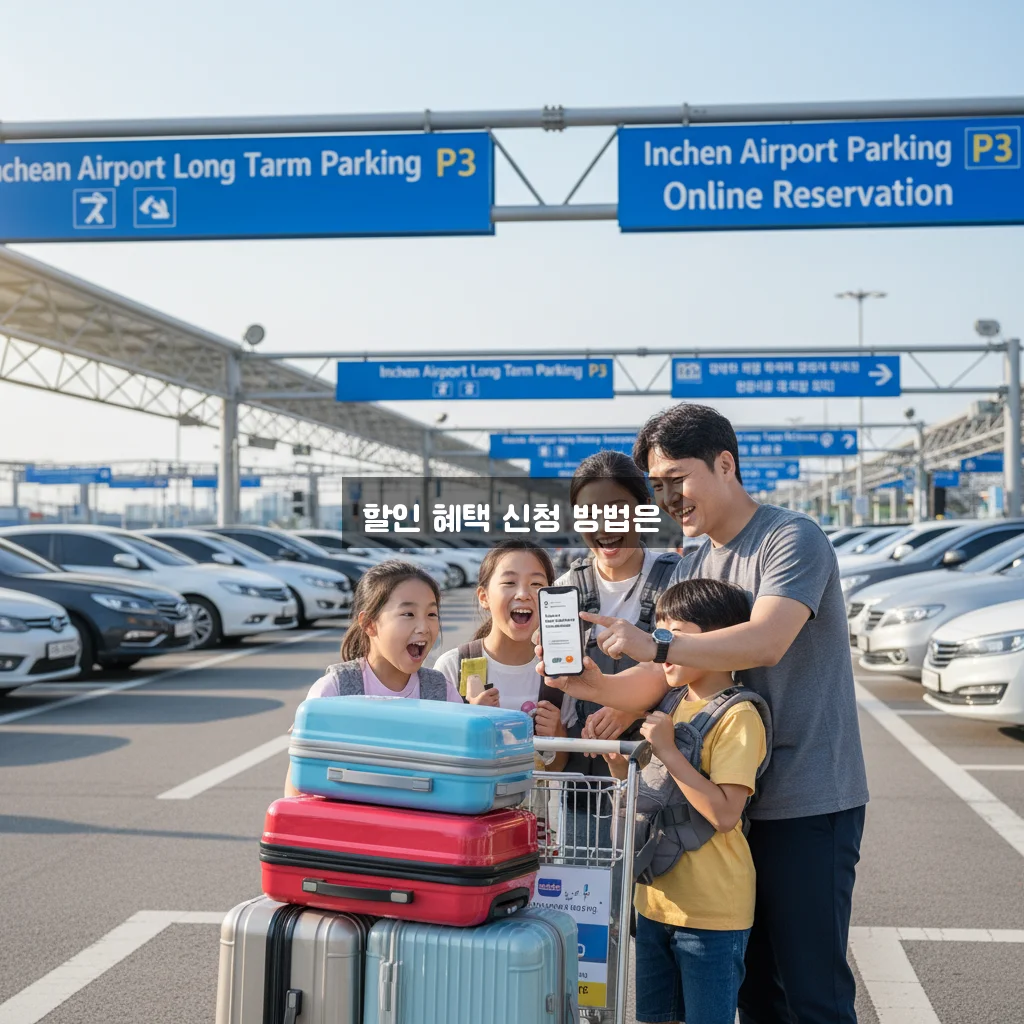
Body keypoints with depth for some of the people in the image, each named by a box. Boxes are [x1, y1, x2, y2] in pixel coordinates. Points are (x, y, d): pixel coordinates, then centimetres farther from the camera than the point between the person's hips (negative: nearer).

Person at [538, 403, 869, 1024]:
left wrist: (655, 644, -36)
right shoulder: (695, 569, 13)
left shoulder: (793, 540, -10)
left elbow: (766, 641, -27)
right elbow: (660, 682, 7)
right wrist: (589, 683, -12)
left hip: (809, 803, -7)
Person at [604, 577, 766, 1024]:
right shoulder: (675, 706, 10)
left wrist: (667, 749, -23)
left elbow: (724, 814, -24)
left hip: (712, 912, -8)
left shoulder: (738, 717, -16)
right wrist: (617, 757, -1)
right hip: (657, 899, 8)